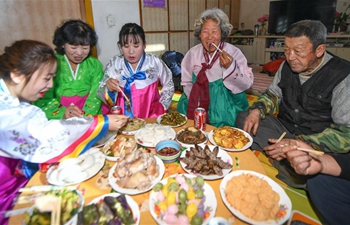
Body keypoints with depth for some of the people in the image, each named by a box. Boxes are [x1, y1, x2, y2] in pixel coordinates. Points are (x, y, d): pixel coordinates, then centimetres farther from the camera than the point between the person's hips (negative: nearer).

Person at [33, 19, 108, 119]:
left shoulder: (95, 65, 7)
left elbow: (96, 96, -3)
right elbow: (42, 100, -6)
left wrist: (84, 115, -21)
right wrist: (62, 113, -26)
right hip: (60, 122, -2)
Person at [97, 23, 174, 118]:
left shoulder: (154, 62, -5)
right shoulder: (114, 64, -2)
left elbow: (168, 85, 8)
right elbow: (102, 94, 1)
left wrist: (161, 107, 1)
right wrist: (109, 89, -20)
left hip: (152, 115, 0)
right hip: (122, 117, 1)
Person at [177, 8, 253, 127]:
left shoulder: (234, 52, -9)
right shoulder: (193, 53, -2)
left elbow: (247, 84, -9)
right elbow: (187, 83, 3)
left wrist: (230, 67, -26)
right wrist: (197, 106, -7)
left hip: (225, 104, -2)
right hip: (197, 101, 3)